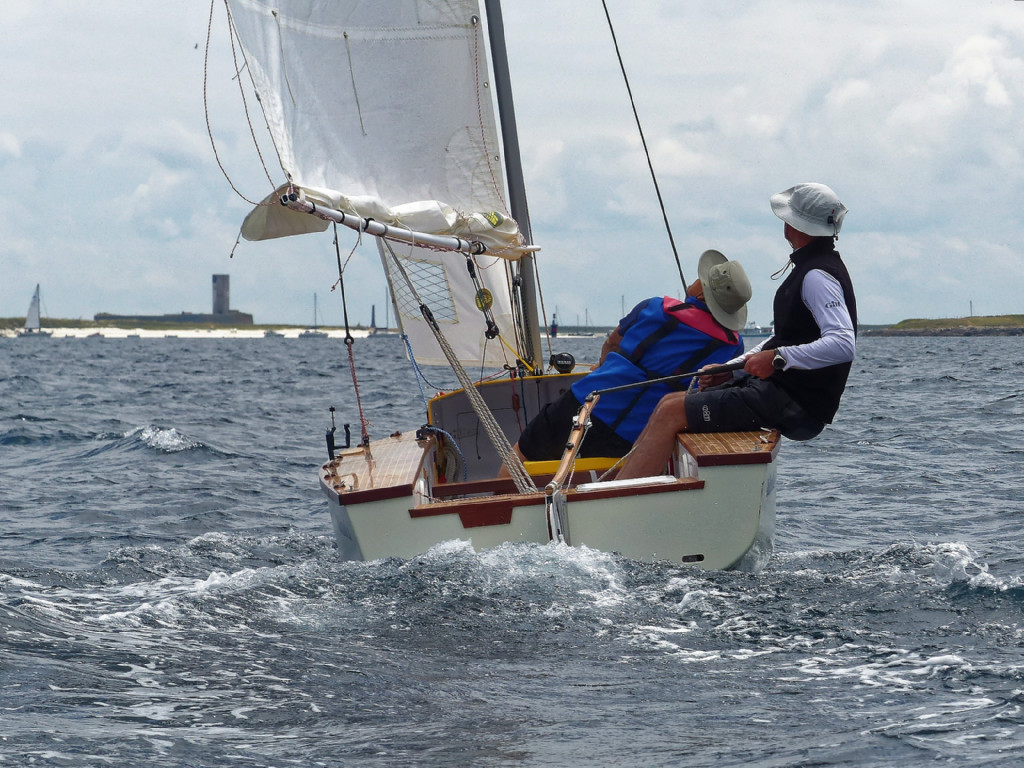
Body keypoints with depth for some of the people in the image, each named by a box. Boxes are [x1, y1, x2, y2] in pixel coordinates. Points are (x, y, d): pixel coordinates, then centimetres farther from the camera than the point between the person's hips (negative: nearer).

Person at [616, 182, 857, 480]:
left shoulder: (818, 276, -16)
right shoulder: (808, 268, 18)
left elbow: (844, 345, -30)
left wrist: (778, 358, -30)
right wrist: (730, 369, 16)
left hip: (794, 405, -10)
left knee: (671, 412, -14)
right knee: (671, 402, 10)